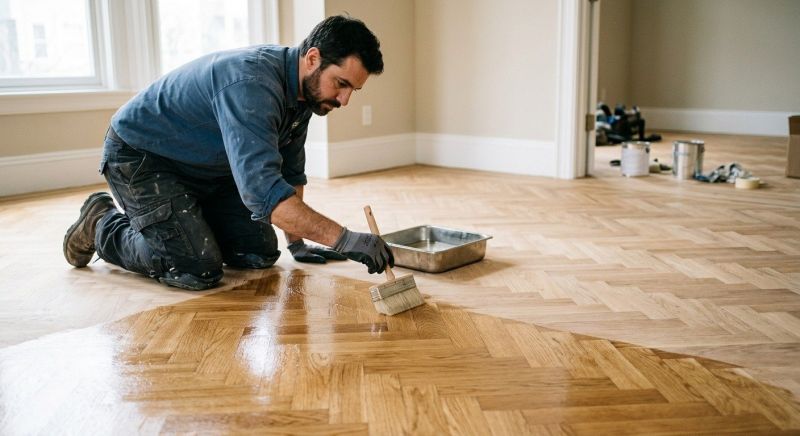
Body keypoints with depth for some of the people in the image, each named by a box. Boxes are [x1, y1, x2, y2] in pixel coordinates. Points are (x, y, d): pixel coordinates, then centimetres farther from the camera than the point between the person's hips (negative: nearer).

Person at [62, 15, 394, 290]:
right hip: (139, 155, -8)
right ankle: (103, 226, 5)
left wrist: (297, 244, 8)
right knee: (199, 271, -20)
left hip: (206, 166, 8)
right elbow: (263, 190, -45)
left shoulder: (301, 90, -5)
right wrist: (345, 239, -45)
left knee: (260, 253, 0)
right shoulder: (252, 84, -35)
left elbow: (290, 173, 8)